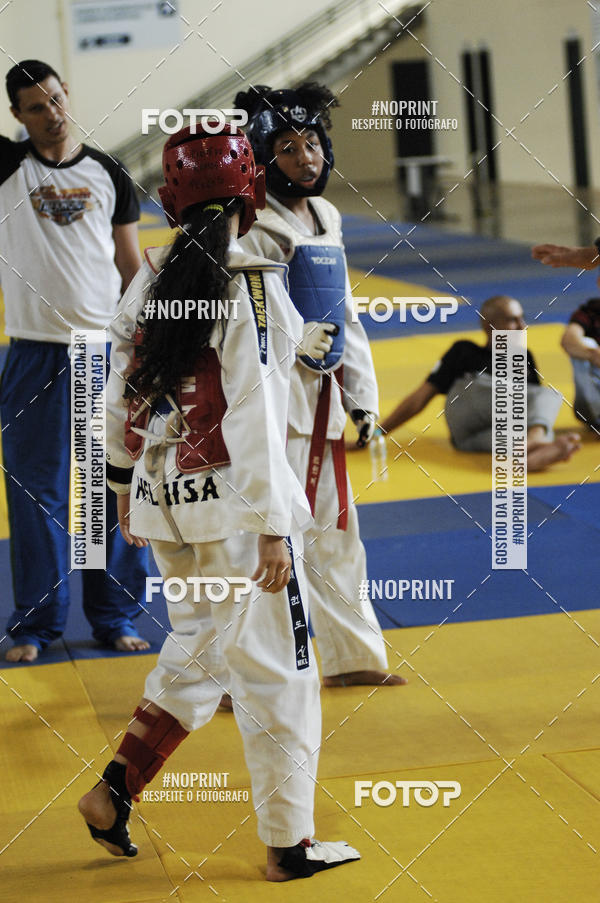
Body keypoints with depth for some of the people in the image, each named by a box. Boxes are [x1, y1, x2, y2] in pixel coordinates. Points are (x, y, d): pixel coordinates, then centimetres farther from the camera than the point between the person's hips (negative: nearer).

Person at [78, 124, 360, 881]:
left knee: (196, 648, 23)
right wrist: (272, 526, -15)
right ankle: (288, 845, 11)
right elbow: (253, 415, -18)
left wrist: (125, 482, 23)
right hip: (233, 501, -7)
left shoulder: (150, 279, 4)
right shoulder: (249, 285, -15)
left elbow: (120, 394, 10)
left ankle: (114, 792, 17)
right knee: (276, 671, 4)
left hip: (165, 501, 7)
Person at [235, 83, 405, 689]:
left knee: (334, 529, 18)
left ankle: (353, 658, 32)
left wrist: (362, 400, 16)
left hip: (320, 393, 9)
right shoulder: (256, 228, -12)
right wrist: (293, 338, -24)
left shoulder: (325, 218, 13)